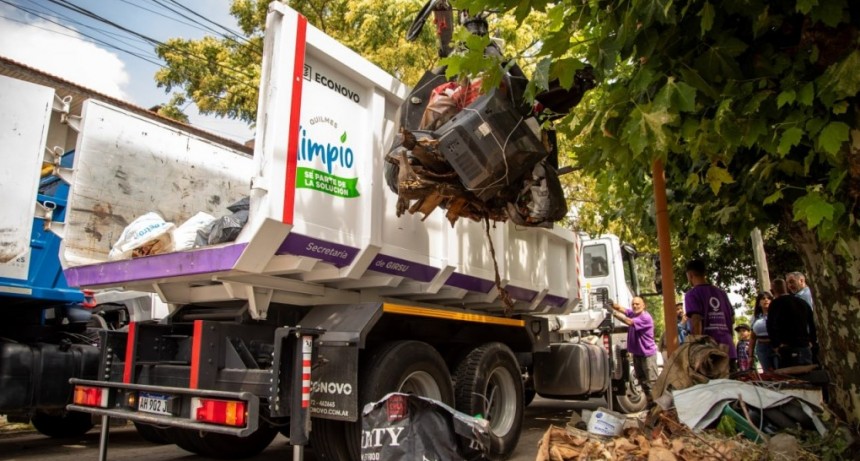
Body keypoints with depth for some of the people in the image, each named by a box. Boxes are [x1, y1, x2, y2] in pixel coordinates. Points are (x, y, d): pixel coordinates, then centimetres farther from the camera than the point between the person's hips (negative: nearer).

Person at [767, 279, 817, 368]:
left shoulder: (776, 303, -5)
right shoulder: (802, 302, 17)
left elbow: (771, 326, -17)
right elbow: (813, 323, 18)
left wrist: (776, 345, -11)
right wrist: (811, 341, 18)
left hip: (788, 349, -7)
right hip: (806, 348, 7)